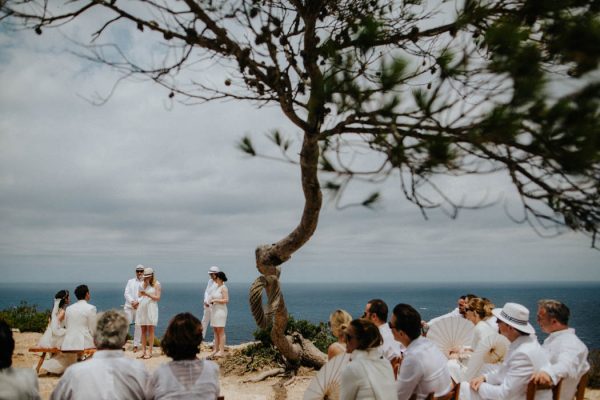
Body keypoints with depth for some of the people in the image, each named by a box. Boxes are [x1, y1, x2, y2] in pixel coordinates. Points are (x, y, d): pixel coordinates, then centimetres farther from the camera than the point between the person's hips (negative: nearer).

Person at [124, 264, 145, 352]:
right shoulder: (130, 281, 16)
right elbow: (126, 293, 6)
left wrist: (138, 302, -16)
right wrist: (132, 302, -9)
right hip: (129, 306, 2)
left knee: (138, 326, 0)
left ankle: (136, 345, 6)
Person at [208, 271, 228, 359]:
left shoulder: (223, 288, -11)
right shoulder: (217, 287, 15)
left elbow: (226, 300, -17)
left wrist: (215, 300, -18)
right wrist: (211, 301, 7)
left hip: (221, 311, -9)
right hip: (214, 310, 9)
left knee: (220, 331, -6)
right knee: (215, 331, 9)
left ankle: (222, 351, -3)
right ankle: (216, 350, 12)